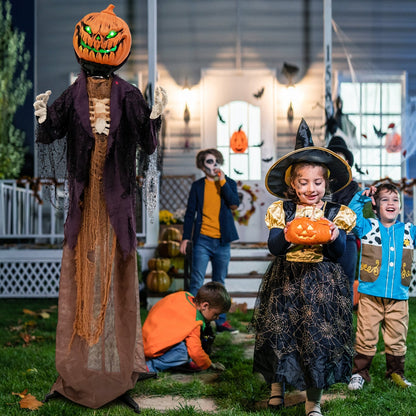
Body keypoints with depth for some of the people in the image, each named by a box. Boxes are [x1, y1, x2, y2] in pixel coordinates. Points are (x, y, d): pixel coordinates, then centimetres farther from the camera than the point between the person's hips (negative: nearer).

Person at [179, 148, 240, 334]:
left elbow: (234, 204, -10)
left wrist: (222, 181, -13)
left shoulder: (229, 183, 7)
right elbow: (190, 213, 7)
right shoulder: (197, 186, 6)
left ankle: (221, 321, 16)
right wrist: (185, 238, 1)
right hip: (202, 240, -1)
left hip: (222, 242, 2)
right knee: (196, 282, -5)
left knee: (219, 283, 10)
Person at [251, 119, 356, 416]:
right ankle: (277, 386, 28)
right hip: (285, 281, 1)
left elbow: (339, 254, -2)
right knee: (279, 334, 4)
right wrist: (286, 237, -27)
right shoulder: (282, 211, 3)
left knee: (318, 339, 0)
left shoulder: (336, 213, 2)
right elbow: (273, 247, -5)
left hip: (322, 284, 0)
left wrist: (334, 238, -24)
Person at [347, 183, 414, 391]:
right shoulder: (368, 227, 5)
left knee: (397, 338, 11)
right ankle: (360, 373, 15)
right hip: (370, 295, -2)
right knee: (366, 337, 1)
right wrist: (362, 197, -13)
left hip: (398, 297, 3)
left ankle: (396, 372, 29)